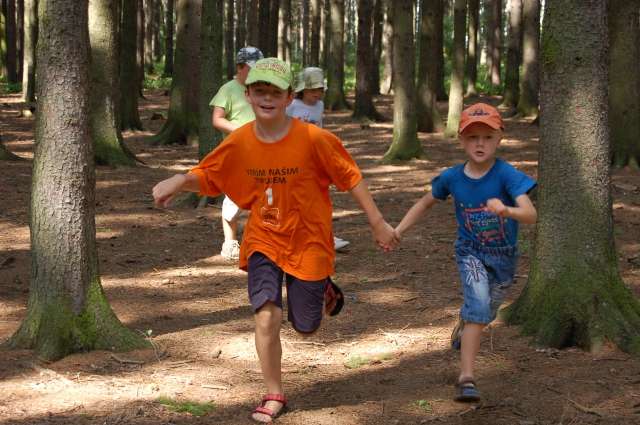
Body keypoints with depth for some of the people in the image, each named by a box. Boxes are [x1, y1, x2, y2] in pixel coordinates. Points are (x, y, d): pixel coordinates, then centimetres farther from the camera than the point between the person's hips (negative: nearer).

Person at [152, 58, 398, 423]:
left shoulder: (313, 139, -19)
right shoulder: (239, 143, -10)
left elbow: (351, 178, -11)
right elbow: (206, 176, 0)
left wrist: (379, 224, -8)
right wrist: (179, 181, -22)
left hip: (308, 243, -2)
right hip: (264, 241, 2)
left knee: (306, 326, 9)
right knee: (267, 316, -12)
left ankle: (326, 291, 44)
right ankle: (274, 396, 6)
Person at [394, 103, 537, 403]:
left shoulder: (507, 175, -24)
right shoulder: (452, 178, -13)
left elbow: (531, 214, -36)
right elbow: (425, 203, 6)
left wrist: (506, 211, -56)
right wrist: (399, 229, -4)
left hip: (503, 256, 1)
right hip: (470, 252, 0)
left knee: (483, 313, 21)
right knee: (479, 303, -26)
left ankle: (463, 327, 59)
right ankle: (466, 378, -26)